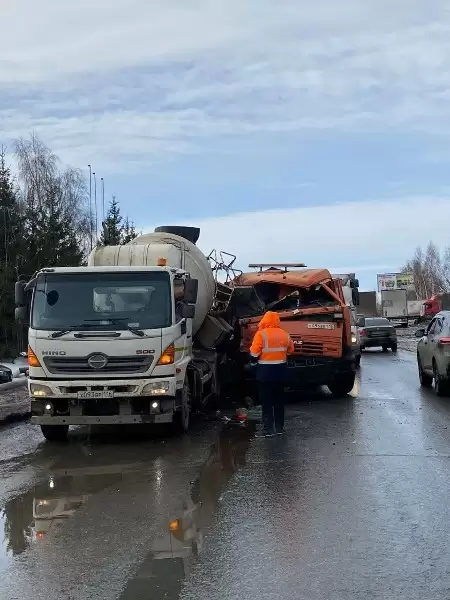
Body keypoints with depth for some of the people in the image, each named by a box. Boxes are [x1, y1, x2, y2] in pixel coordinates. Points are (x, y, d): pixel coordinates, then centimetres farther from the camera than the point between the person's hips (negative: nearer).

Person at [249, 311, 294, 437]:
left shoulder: (261, 334, -13)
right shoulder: (284, 334, 4)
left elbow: (254, 353, -15)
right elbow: (290, 350, 16)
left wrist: (253, 361, 4)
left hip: (265, 371, -5)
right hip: (280, 370, 5)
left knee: (266, 401, -1)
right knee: (279, 399, 13)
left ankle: (268, 429, -3)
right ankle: (280, 427, 16)